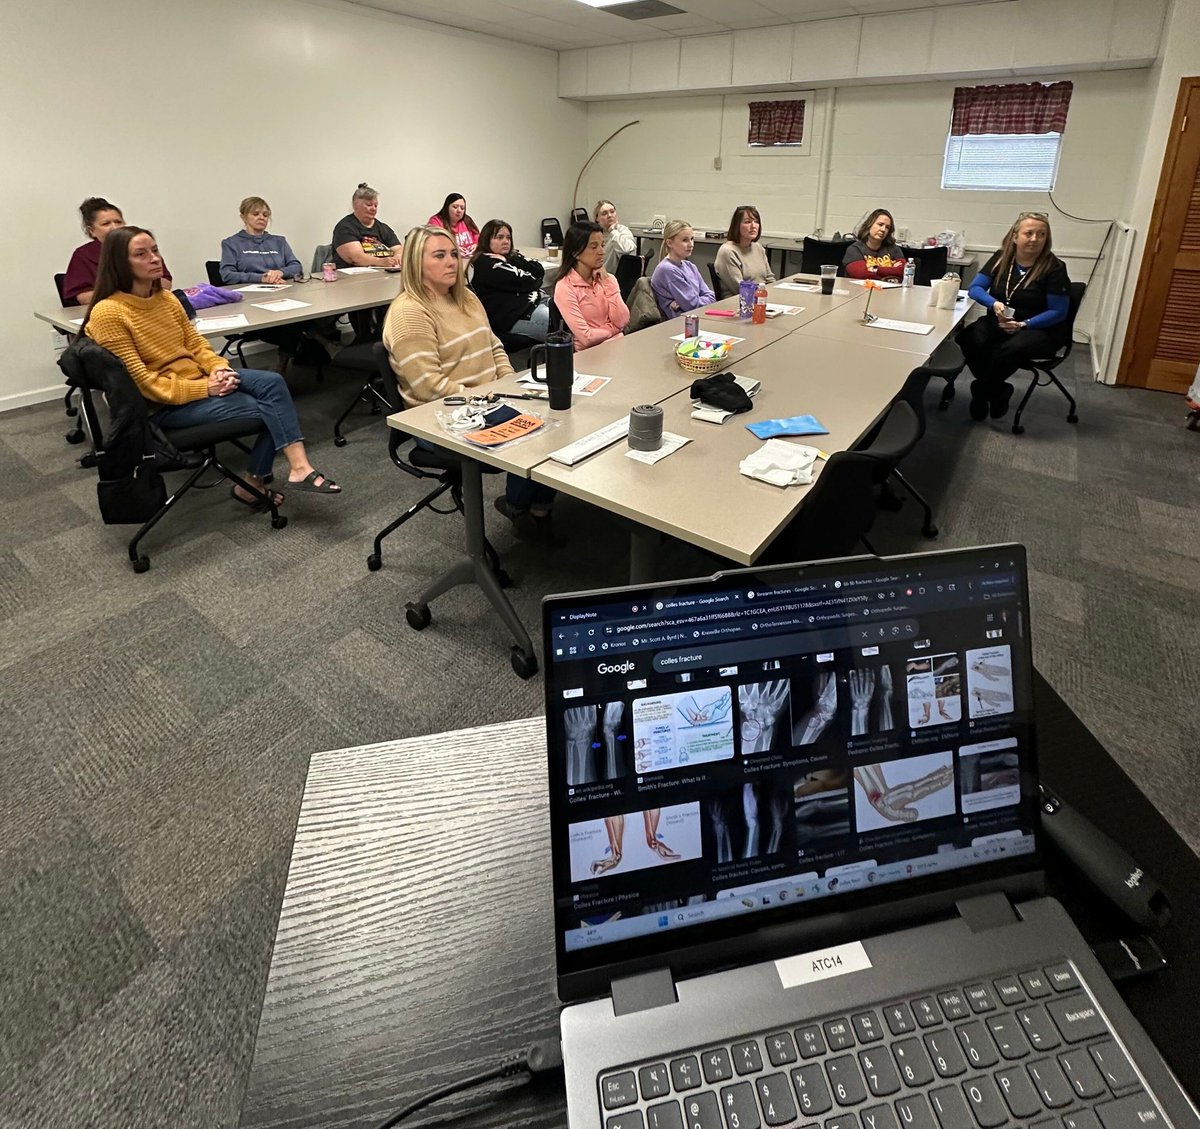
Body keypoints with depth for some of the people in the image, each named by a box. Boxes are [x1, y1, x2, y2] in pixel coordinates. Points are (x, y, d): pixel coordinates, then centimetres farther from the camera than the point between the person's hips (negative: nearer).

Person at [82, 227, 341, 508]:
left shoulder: (166, 298, 7)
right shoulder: (108, 313, -15)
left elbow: (195, 343, 12)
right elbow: (139, 379, -18)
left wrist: (218, 368, -10)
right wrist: (203, 389, -21)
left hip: (198, 377, 7)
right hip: (166, 403, -6)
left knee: (273, 382, -19)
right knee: (267, 409, -18)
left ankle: (299, 467, -25)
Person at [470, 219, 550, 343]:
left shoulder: (512, 256, 20)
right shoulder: (485, 263, -6)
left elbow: (539, 271, 4)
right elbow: (521, 282, -12)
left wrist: (510, 260, -3)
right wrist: (536, 280, 9)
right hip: (516, 316, -9)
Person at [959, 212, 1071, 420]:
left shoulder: (1054, 268, -9)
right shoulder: (1001, 258, 2)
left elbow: (1058, 312, -9)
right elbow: (975, 287, 0)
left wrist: (1023, 325, -23)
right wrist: (994, 304, -22)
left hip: (1039, 328, -4)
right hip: (998, 322, 4)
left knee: (1012, 349, -37)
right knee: (968, 339, -28)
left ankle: (982, 391, -9)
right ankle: (998, 391, -10)